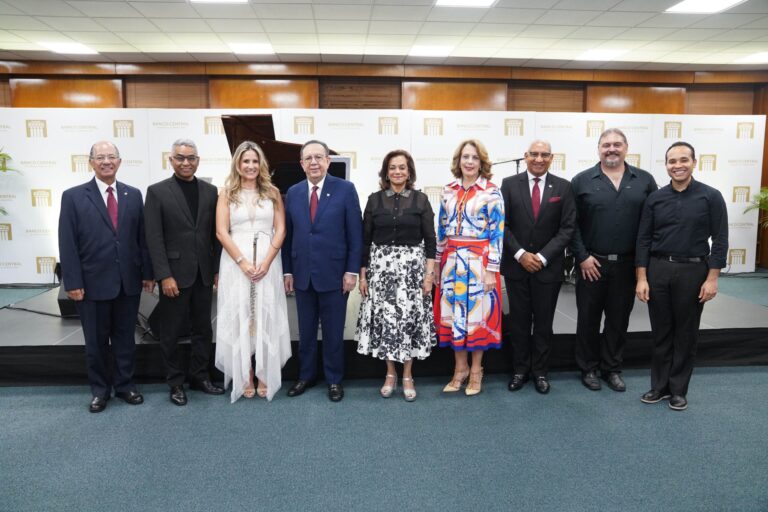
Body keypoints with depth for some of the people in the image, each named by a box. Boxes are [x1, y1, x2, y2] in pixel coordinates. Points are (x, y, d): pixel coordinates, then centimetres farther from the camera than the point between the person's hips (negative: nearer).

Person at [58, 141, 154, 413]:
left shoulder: (133, 195, 6)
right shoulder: (73, 196, -2)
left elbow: (142, 236, 6)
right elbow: (67, 244, -5)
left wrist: (147, 273, 4)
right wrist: (72, 282, -10)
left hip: (128, 282, 2)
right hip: (93, 283, -2)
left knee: (126, 338, 13)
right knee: (96, 341, 11)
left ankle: (125, 384, 28)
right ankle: (100, 390, 27)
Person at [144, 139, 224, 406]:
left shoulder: (210, 191, 7)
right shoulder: (157, 192, -3)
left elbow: (216, 233, 8)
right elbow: (154, 238, -8)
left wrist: (218, 269, 4)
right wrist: (165, 276, -14)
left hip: (204, 273, 4)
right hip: (175, 274, -3)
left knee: (203, 329, 12)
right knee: (171, 333, 7)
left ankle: (200, 376, 27)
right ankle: (176, 383, 22)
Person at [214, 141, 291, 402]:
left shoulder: (272, 192, 7)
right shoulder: (227, 194, 5)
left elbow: (280, 230, 2)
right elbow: (221, 232, -3)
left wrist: (266, 261, -11)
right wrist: (243, 262, -13)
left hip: (268, 262, 1)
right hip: (236, 263, 0)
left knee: (266, 317, 4)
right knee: (239, 318, 3)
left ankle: (264, 377, 13)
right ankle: (245, 378, 12)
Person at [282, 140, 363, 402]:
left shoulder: (345, 189, -5)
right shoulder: (292, 193, 6)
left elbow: (355, 234, -6)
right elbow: (288, 234, 9)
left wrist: (352, 270, -10)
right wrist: (287, 270, 5)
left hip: (334, 273, -3)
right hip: (302, 274, 3)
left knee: (333, 331, 8)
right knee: (305, 331, 14)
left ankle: (334, 380, 24)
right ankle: (306, 375, 31)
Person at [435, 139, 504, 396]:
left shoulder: (491, 193, -5)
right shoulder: (448, 191, 8)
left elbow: (497, 233, -7)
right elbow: (442, 229, 12)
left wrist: (491, 269, -11)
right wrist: (437, 262, 9)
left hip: (479, 262, -4)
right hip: (452, 261, 4)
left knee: (477, 312, 4)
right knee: (454, 312, 8)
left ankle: (476, 370, 20)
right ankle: (460, 368, 22)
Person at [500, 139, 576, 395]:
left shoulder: (563, 187, 0)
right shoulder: (509, 184, 0)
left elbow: (567, 228, -4)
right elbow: (502, 224, -2)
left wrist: (542, 257, -12)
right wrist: (520, 254, -11)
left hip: (548, 266, 0)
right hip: (516, 265, 0)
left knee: (544, 322, 9)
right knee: (519, 321, 9)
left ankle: (540, 371, 23)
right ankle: (520, 370, 23)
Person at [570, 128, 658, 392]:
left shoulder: (645, 180, 4)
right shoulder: (581, 181, -1)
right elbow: (571, 223, -4)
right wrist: (582, 257, -9)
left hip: (627, 264, 2)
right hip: (591, 264, -1)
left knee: (619, 319, 12)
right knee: (588, 318, 8)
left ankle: (612, 368, 27)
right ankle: (588, 368, 24)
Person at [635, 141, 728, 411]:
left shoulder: (711, 197, -3)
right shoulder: (655, 198, 3)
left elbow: (720, 240, -4)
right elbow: (644, 240, 3)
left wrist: (712, 278, -9)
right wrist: (641, 278, -3)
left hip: (693, 271, -2)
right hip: (658, 269, 2)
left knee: (686, 333, 8)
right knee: (660, 331, 10)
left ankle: (678, 389, 22)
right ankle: (660, 385, 23)